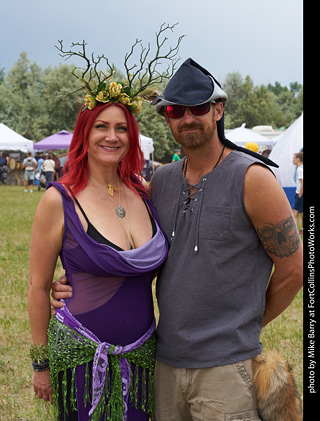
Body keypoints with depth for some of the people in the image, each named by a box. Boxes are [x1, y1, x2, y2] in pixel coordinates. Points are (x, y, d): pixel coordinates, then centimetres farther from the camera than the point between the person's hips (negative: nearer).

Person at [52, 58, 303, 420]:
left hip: (226, 366, -5)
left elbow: (292, 268, -4)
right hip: (166, 360, 5)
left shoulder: (251, 179, -10)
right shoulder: (160, 181, 7)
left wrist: (249, 324, 4)